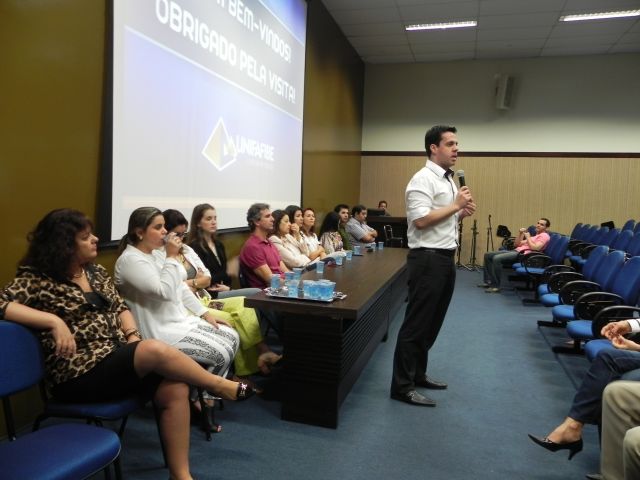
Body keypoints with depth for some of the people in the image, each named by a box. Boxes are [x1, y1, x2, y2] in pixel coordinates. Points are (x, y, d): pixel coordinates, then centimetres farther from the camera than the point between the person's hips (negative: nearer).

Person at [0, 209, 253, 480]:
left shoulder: (97, 272, 13)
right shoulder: (38, 280, -5)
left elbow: (121, 308, 16)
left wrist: (133, 336, -4)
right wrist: (54, 320, -26)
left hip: (119, 357, 6)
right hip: (79, 373, -6)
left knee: (175, 388, -21)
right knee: (156, 350, -30)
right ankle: (220, 385, -7)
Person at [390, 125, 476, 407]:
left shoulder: (448, 180, 16)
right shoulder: (423, 179, -13)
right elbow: (421, 220, -23)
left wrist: (462, 213, 4)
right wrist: (456, 205, -16)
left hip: (445, 258, 10)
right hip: (428, 259, -10)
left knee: (432, 322, 16)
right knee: (417, 323, -3)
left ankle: (418, 374, 30)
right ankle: (402, 386, 7)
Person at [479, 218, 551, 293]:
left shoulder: (544, 236, 1)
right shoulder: (534, 236, 28)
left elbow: (535, 248, -18)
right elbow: (516, 244, 23)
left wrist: (528, 237, -6)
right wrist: (520, 234, 10)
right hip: (516, 251, 10)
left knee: (497, 258, -31)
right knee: (488, 255, 3)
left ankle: (496, 286, -27)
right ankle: (488, 281, 0)